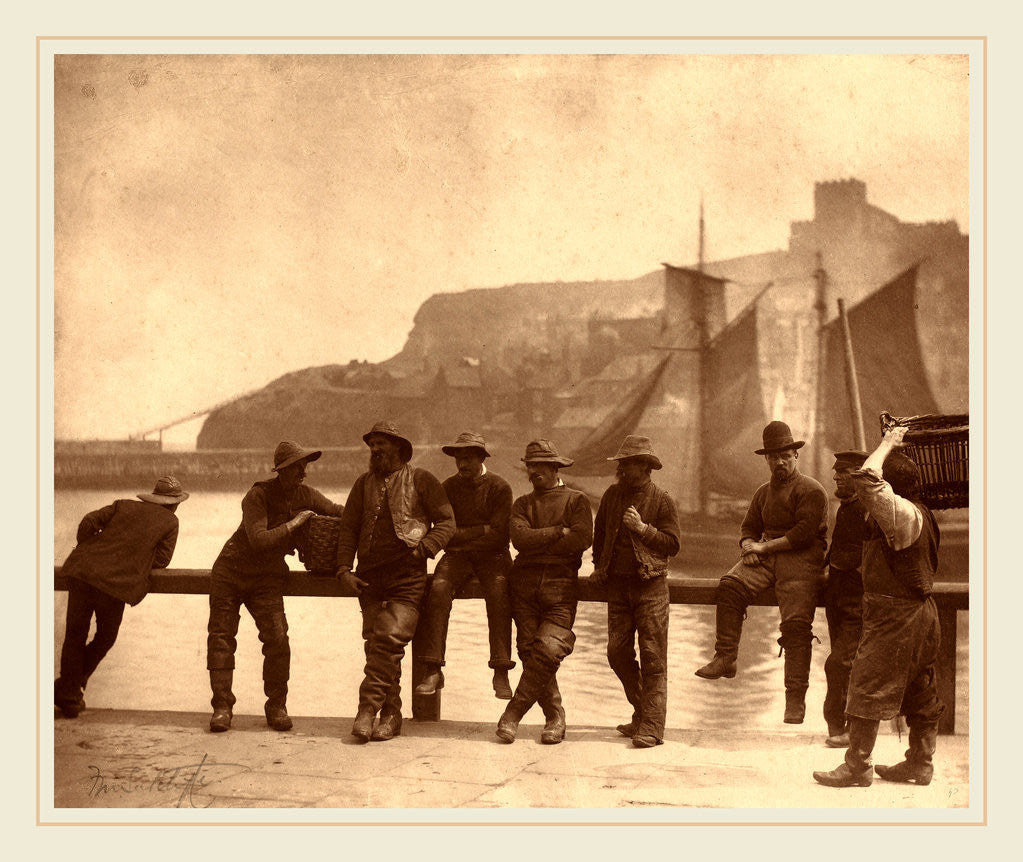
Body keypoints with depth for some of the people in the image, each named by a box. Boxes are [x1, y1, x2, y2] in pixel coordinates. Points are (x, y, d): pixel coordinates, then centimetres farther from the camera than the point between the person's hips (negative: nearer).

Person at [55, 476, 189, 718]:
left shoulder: (123, 505, 19)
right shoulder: (170, 521, 11)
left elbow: (89, 522, 9)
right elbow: (161, 560, 7)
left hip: (82, 571, 3)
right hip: (116, 583, -3)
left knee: (75, 636, 13)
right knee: (105, 638, 19)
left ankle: (68, 697, 16)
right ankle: (68, 689, 20)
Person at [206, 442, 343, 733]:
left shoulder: (305, 496, -2)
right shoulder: (257, 496, -17)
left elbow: (338, 511, 13)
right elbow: (258, 539, -28)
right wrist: (293, 524, -23)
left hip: (267, 578, 3)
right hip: (230, 571, -2)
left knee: (277, 638, -14)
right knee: (221, 637, -2)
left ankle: (276, 707, 1)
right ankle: (222, 706, 10)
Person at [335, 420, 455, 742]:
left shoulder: (421, 480, 4)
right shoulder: (364, 483, 16)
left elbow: (446, 522, 3)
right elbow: (348, 528, 15)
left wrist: (423, 549, -12)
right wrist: (344, 569, 3)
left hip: (407, 576, -4)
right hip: (369, 577, 4)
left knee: (390, 639, -17)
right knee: (376, 644, 2)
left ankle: (368, 709, -10)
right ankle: (390, 714, 10)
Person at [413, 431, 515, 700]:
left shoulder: (499, 488, -1)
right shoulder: (449, 487, 8)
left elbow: (498, 535, -9)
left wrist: (461, 534, -6)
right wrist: (481, 530, -8)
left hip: (492, 556, -2)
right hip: (457, 556, 2)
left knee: (498, 593, -32)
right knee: (438, 589, -28)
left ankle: (501, 673, -27)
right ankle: (432, 671, -29)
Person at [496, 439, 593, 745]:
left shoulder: (576, 500, 9)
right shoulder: (522, 504, 18)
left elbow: (581, 540, -8)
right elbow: (520, 537, -1)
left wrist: (537, 543, -2)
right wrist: (559, 531, -6)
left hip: (561, 586, -3)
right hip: (524, 585, 3)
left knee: (548, 650, -16)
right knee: (530, 652, -4)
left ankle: (513, 713, -4)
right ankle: (555, 717, 10)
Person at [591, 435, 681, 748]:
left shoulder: (662, 501, -3)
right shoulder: (612, 495, 10)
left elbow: (672, 544, -5)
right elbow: (600, 533, 24)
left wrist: (643, 528, -16)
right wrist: (599, 566, 19)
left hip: (650, 585, -5)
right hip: (618, 584, 5)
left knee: (652, 658, -5)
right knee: (617, 652, 3)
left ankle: (651, 727, -2)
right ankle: (641, 712, 21)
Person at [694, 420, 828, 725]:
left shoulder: (812, 491, 0)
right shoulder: (763, 492, 23)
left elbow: (803, 533, -11)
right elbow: (748, 529, 25)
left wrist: (764, 546, -9)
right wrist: (749, 546, 0)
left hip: (801, 559, -6)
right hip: (766, 557, 6)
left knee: (796, 624, -19)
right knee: (730, 586, -23)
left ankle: (796, 698, -14)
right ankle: (725, 659, -22)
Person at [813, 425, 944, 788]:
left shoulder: (903, 513, -20)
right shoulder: (919, 514, 11)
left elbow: (867, 480, -31)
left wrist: (888, 444, -18)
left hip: (894, 615, -10)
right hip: (918, 611, 10)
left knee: (867, 687, -4)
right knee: (919, 693, 14)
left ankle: (857, 767, 1)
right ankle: (920, 763, 23)